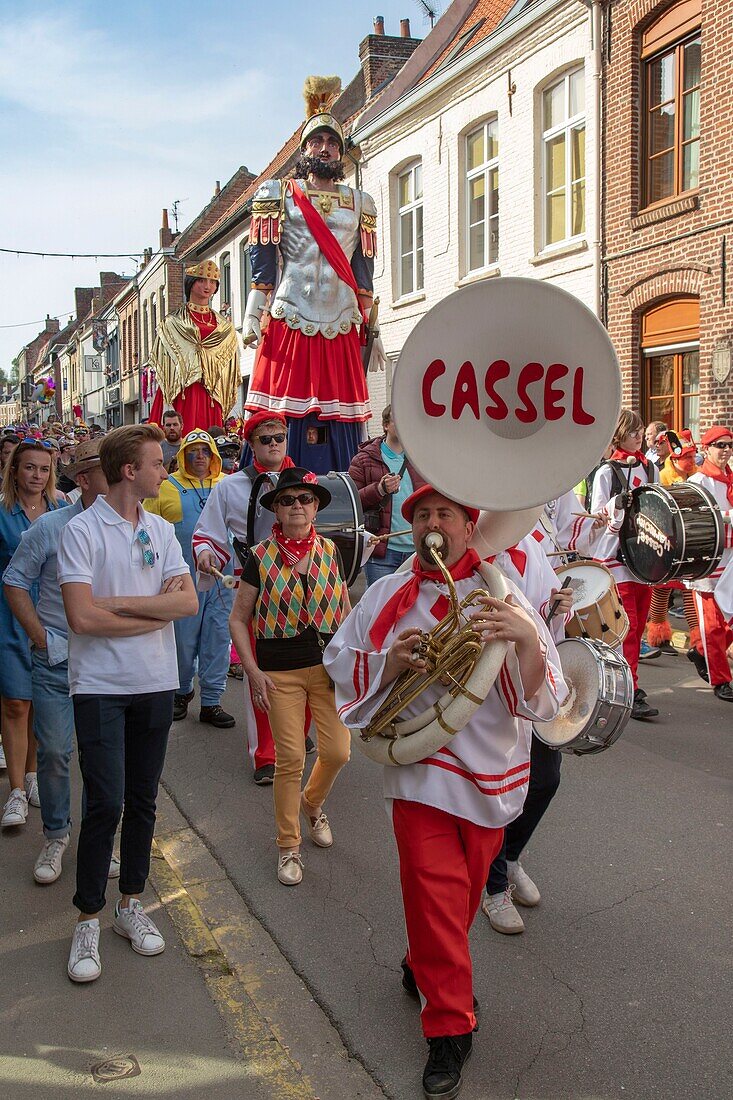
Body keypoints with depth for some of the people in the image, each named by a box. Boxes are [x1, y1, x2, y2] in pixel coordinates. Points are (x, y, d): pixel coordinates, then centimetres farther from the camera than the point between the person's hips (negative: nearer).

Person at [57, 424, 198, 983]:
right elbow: (83, 617, -18)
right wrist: (155, 611, -9)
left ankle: (131, 903, 27)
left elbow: (188, 602, -3)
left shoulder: (162, 530, 7)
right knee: (105, 803, -7)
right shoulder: (82, 530, -9)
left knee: (142, 800, 12)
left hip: (156, 684, 5)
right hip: (100, 685, -5)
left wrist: (120, 602, -13)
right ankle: (89, 920, 9)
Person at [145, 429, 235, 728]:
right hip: (183, 578, -2)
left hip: (222, 575, 2)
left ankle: (211, 701, 14)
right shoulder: (166, 487, 2)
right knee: (183, 639, 7)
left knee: (218, 637, 4)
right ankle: (181, 692, 29)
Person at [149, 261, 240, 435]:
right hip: (183, 394, -3)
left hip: (212, 396, 3)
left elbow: (229, 369, 16)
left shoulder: (225, 326, 17)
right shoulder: (173, 322, 6)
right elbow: (164, 364, 1)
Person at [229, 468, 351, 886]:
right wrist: (254, 672, -7)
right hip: (280, 673, -2)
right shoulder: (261, 558, -4)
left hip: (328, 667, 2)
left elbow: (345, 611, 12)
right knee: (290, 759, 0)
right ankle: (288, 846, 19)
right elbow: (239, 619, 0)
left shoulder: (330, 552, 3)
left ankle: (313, 803, 35)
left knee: (338, 751, 0)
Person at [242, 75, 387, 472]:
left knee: (341, 421, 0)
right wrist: (252, 314, -7)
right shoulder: (279, 195, 10)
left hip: (342, 329, 3)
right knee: (283, 423, -5)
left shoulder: (358, 204, 18)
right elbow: (262, 258, 3)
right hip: (290, 325, -2)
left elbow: (364, 272, 15)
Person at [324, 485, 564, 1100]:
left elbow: (544, 697, -12)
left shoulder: (499, 594, -5)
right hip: (419, 766, -1)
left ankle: (426, 966, 47)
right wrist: (390, 661, -15)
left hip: (489, 769, 1)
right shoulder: (388, 596, 1)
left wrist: (526, 638, -33)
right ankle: (450, 1026, 13)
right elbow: (339, 661, 4)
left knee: (464, 889, 17)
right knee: (435, 891, -5)